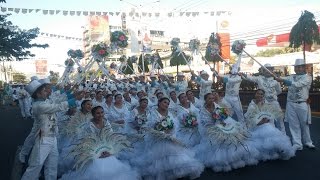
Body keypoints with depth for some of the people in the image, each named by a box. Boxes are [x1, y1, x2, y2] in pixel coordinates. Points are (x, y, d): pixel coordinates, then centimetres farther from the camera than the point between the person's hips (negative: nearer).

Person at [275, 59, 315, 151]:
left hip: (302, 104, -3)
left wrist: (283, 80, -29)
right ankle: (297, 144, 11)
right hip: (291, 104, 3)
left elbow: (297, 84, -21)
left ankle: (307, 142, 29)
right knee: (294, 125, 4)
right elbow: (282, 79, -5)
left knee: (304, 124, 10)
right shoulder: (291, 77, 11)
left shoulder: (307, 77, -3)